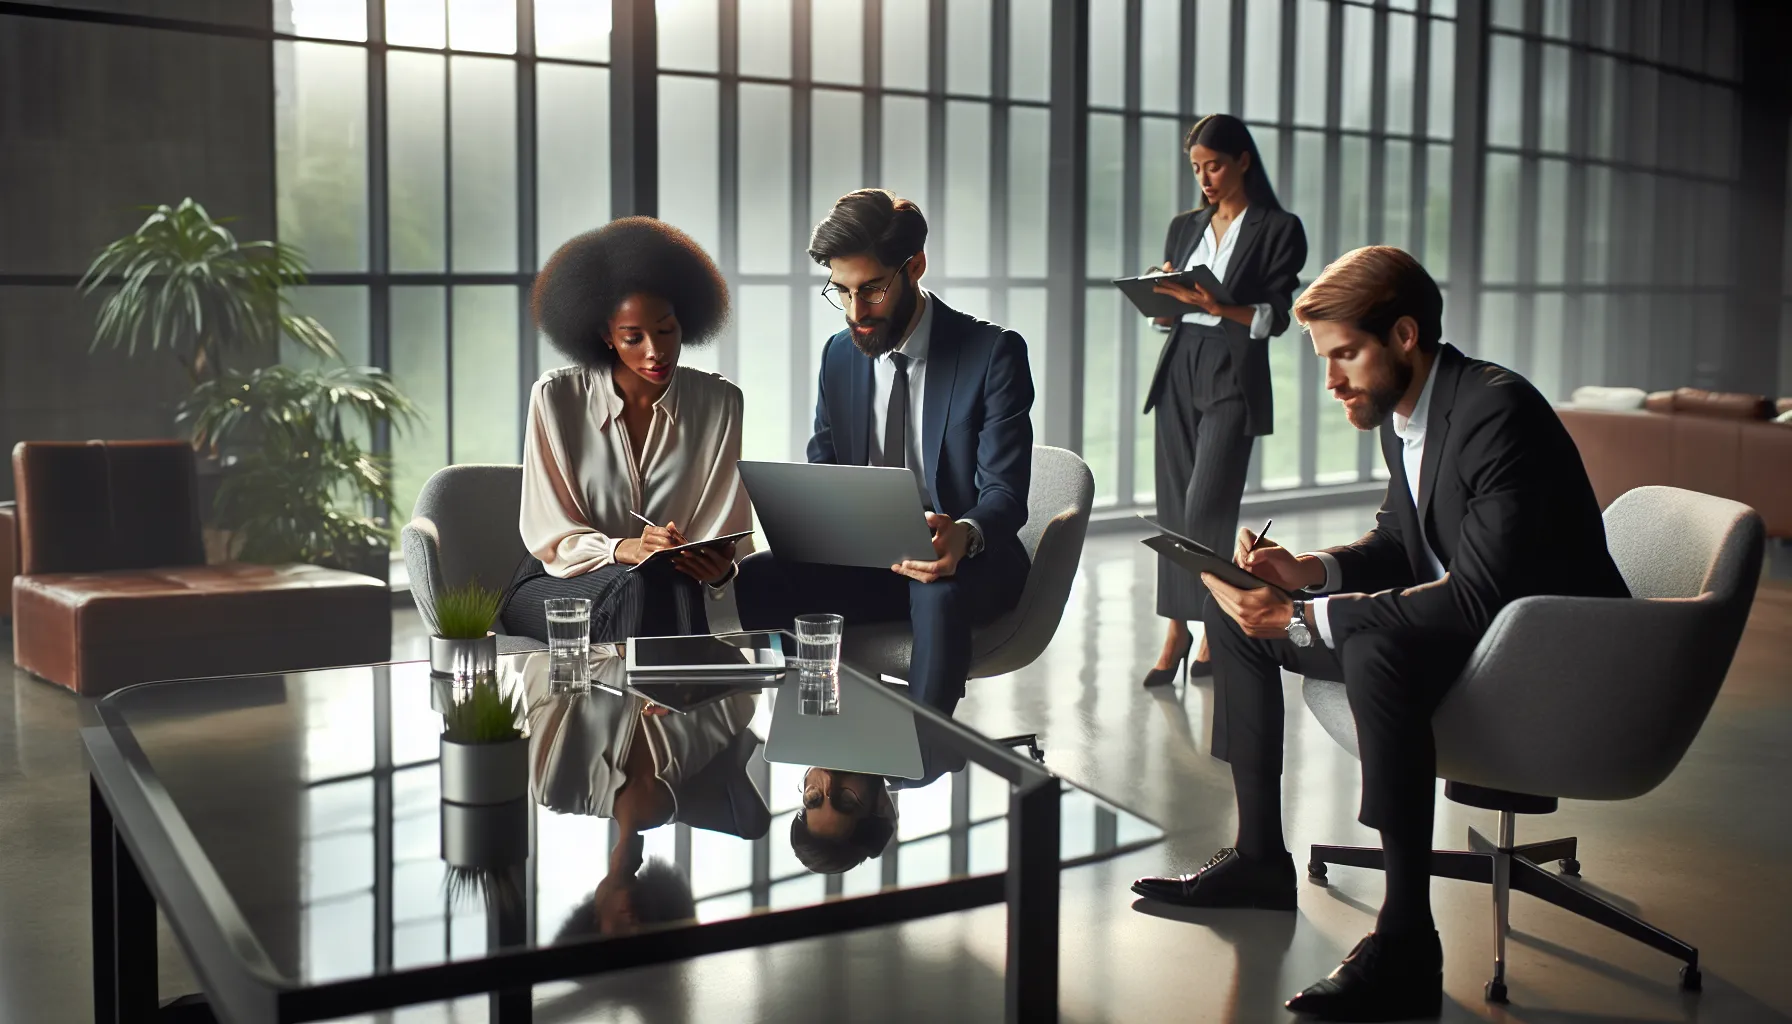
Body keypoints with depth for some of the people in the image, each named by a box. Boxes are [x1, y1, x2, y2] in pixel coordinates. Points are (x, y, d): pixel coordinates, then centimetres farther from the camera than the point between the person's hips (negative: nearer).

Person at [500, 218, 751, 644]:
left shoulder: (719, 402, -1)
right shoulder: (555, 397, -8)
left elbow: (727, 528, -2)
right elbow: (549, 534, -9)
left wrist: (719, 567, -26)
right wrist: (623, 549, -29)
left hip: (671, 585, 2)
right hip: (556, 586, -1)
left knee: (679, 586, -34)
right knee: (637, 585, -34)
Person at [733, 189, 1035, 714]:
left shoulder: (994, 352, -8)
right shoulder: (839, 354, 9)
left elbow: (1005, 492, -14)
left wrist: (963, 536, -38)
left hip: (965, 562, -4)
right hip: (865, 559, 4)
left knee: (939, 591, -41)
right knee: (744, 583, -22)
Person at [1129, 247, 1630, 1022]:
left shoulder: (1496, 412, -24)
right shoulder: (1401, 410, 4)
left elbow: (1478, 597, -32)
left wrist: (1305, 617, -30)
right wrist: (1307, 570, -5)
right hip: (1448, 629, 10)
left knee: (1377, 649, -40)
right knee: (1236, 614, 8)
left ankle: (1406, 944, -32)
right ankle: (1259, 858, 13)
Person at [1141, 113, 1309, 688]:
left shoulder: (1278, 229, -1)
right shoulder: (1184, 227, 15)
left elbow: (1276, 317, -7)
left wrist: (1215, 305, -21)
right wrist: (1163, 298, -6)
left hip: (1234, 376, -5)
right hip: (1179, 371, 5)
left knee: (1206, 506, -12)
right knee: (1174, 509, 3)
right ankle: (1176, 630, 10)